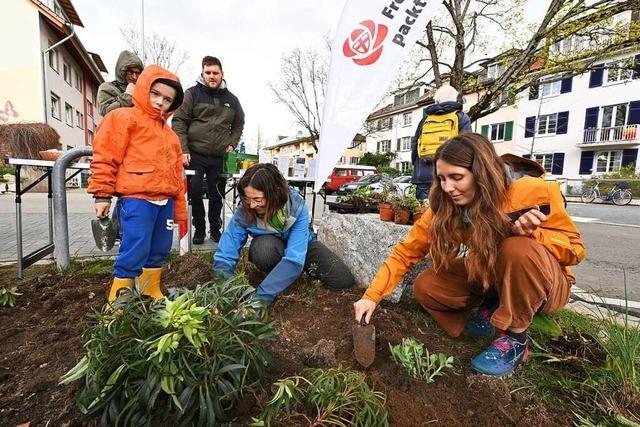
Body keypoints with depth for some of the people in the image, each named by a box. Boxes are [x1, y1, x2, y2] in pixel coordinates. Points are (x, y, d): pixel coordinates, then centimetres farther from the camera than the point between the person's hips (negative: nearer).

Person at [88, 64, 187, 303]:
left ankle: (151, 293, 29)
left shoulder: (169, 134, 23)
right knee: (134, 253, -7)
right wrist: (102, 195, -9)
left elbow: (176, 174, 21)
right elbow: (105, 158, -4)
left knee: (159, 251, 13)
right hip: (136, 198, -7)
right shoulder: (124, 118, 2)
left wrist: (179, 209, 19)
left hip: (165, 201, 7)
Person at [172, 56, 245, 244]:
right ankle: (199, 228, 16)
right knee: (195, 193, -1)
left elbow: (239, 124, 21)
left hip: (220, 157, 2)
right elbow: (179, 122, -2)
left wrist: (232, 145, 6)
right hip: (194, 155, -2)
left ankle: (215, 229, 24)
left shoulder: (231, 99, 11)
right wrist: (183, 150, -11)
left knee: (217, 196, 7)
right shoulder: (192, 94, 2)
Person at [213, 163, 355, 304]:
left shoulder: (296, 206, -33)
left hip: (300, 245, 0)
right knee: (263, 246, -38)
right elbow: (224, 256, -26)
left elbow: (294, 258, -41)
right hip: (269, 247, 0)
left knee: (344, 280, -15)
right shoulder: (243, 212, -29)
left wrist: (261, 296, -46)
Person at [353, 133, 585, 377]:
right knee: (425, 287, -15)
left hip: (544, 282, -3)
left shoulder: (532, 191, -26)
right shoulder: (446, 206, -17)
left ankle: (515, 339, -14)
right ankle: (493, 306, 8)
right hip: (490, 277, 3)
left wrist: (530, 233, -36)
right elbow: (407, 251, -16)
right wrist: (372, 296, -25)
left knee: (518, 248, -36)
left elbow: (575, 249, -14)